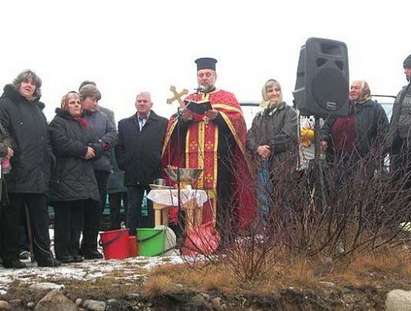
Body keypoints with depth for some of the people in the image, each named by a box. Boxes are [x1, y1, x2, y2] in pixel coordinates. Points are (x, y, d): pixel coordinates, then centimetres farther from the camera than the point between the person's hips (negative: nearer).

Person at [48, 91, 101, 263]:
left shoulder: (83, 125, 24)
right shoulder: (58, 123, 0)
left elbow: (97, 146, 15)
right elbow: (62, 144, -16)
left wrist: (91, 149, -8)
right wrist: (83, 150, -9)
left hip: (83, 177, 7)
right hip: (64, 177, -7)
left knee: (78, 216, 7)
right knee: (64, 216, -5)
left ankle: (74, 250, 12)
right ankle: (62, 252, -1)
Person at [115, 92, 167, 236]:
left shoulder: (162, 123, 3)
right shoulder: (124, 124, 13)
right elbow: (119, 148, 11)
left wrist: (160, 166, -6)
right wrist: (124, 165, 1)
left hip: (155, 175, -2)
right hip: (133, 176, 3)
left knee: (154, 212, 3)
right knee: (133, 211, 5)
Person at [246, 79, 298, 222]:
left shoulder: (289, 112, 6)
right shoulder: (259, 116, 21)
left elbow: (287, 136, -9)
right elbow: (249, 137, 11)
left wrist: (270, 148, -11)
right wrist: (257, 148, -9)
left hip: (282, 164, -4)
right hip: (262, 165, 4)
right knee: (263, 203, -1)